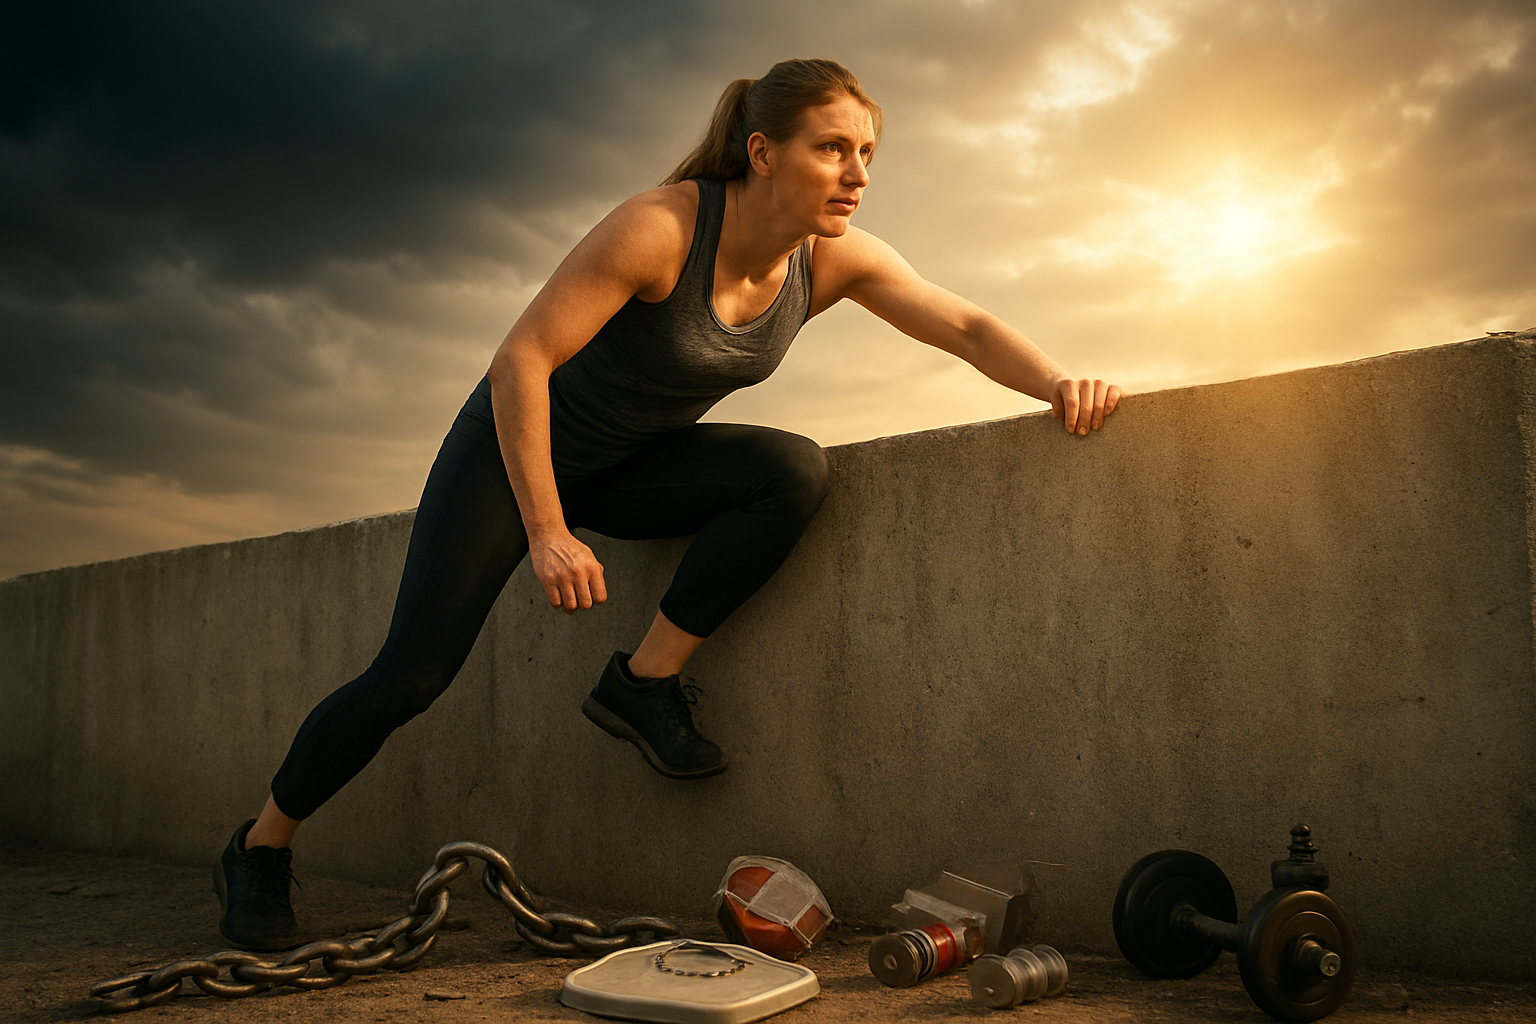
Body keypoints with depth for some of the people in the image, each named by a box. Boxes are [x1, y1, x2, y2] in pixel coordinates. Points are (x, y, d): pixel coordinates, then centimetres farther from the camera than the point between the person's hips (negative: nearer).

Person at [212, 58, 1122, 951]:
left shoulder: (837, 259, -12)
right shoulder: (663, 227, -29)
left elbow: (971, 328, -12)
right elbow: (520, 359, -28)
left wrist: (1062, 383, -32)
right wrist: (547, 534, -29)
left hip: (631, 466, 5)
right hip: (518, 444, -5)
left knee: (796, 472, -22)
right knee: (413, 674, -8)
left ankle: (644, 683, -10)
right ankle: (259, 850, 18)